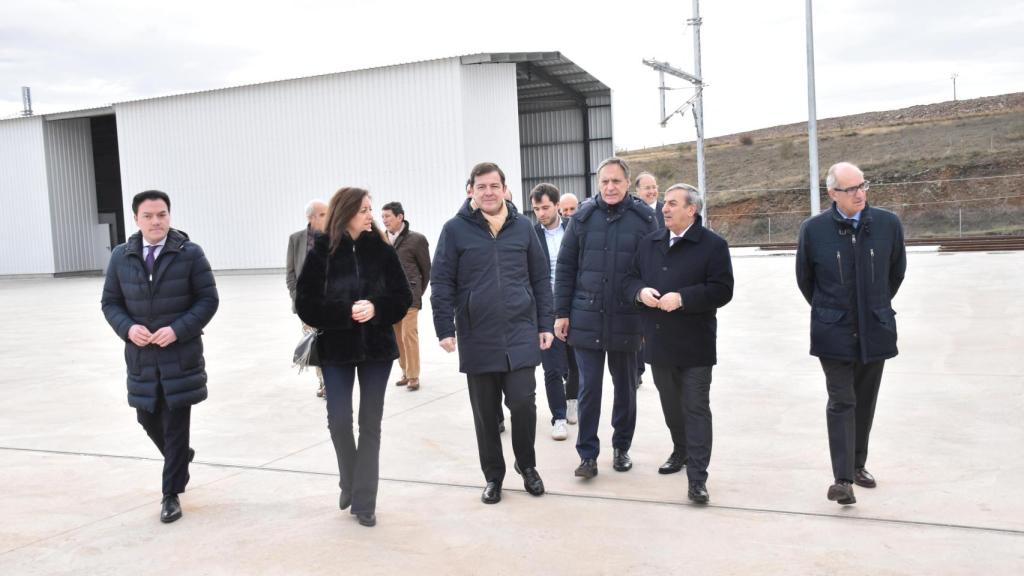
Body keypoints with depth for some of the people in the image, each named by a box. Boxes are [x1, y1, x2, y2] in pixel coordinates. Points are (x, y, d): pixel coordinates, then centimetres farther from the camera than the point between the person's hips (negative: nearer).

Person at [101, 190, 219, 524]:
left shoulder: (190, 254, -7)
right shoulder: (121, 257, 3)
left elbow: (208, 299, -6)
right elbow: (110, 302, 8)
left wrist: (178, 329, -18)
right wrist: (128, 328, -11)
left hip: (180, 355, -4)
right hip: (140, 356, 4)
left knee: (175, 426, 1)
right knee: (148, 419, 16)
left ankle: (171, 494, 14)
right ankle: (180, 459, 45)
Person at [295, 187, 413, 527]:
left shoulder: (382, 250, -2)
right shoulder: (321, 253, -6)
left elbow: (403, 298, 0)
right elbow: (306, 305, -7)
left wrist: (375, 308, -19)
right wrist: (345, 313, -20)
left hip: (377, 347, 1)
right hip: (336, 349, -1)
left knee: (370, 424, 5)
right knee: (339, 420, -4)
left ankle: (364, 502, 15)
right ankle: (349, 484, 25)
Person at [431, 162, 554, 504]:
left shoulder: (522, 227, 5)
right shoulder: (456, 229, -1)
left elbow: (540, 279, 9)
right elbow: (441, 283, -1)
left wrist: (544, 325, 6)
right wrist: (445, 329, -7)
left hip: (521, 335, 1)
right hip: (477, 339, 0)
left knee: (522, 402, -4)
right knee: (485, 412, 9)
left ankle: (527, 465, 21)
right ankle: (493, 476, 26)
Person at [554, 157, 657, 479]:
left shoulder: (644, 219, -2)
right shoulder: (583, 217, 0)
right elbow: (565, 267, 3)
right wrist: (561, 313, 0)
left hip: (627, 320, 0)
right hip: (586, 319, 0)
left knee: (625, 387, 12)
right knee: (589, 388, 3)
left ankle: (621, 448, 29)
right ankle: (588, 454, 13)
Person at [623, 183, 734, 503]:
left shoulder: (713, 245, -7)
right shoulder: (649, 242, 10)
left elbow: (721, 290, -14)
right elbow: (630, 280, 13)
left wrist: (682, 298, -22)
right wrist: (640, 292, -10)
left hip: (694, 344, -5)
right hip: (658, 342, 5)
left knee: (696, 409, -3)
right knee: (671, 405, 19)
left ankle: (697, 477, -1)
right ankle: (680, 451, 40)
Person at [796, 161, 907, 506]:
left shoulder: (888, 224, -4)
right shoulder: (813, 229, -8)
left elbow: (897, 271, 11)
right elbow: (804, 279, 6)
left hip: (875, 330, 3)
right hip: (834, 332, -2)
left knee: (865, 402, 13)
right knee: (841, 403, -5)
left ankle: (858, 465, 29)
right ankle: (843, 479, -4)